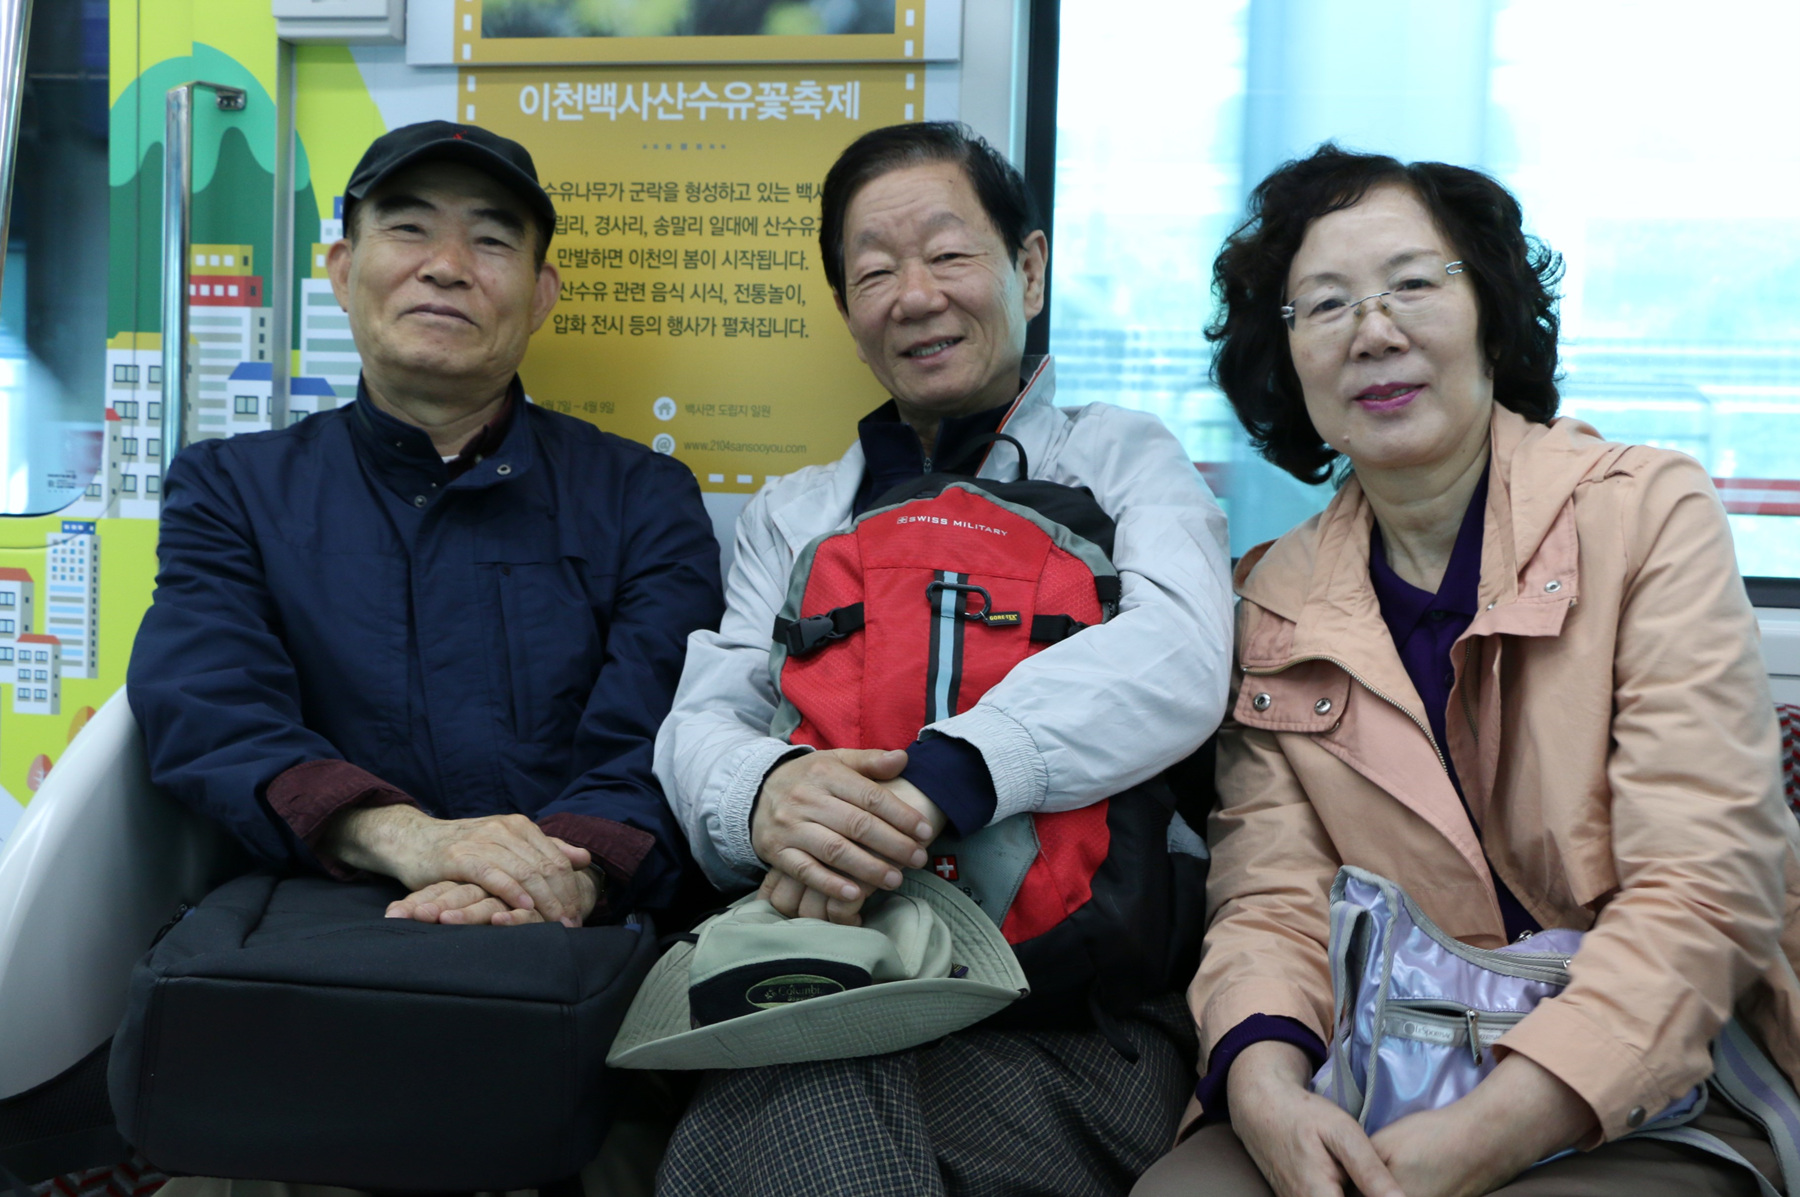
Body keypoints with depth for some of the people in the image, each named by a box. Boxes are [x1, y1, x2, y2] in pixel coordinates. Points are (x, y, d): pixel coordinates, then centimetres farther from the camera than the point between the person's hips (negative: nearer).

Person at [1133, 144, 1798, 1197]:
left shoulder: (1651, 514, -4)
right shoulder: (1276, 603, 7)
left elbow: (1707, 892, -12)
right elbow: (1274, 902, 1)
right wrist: (1264, 1082, -22)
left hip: (1652, 1097, -2)